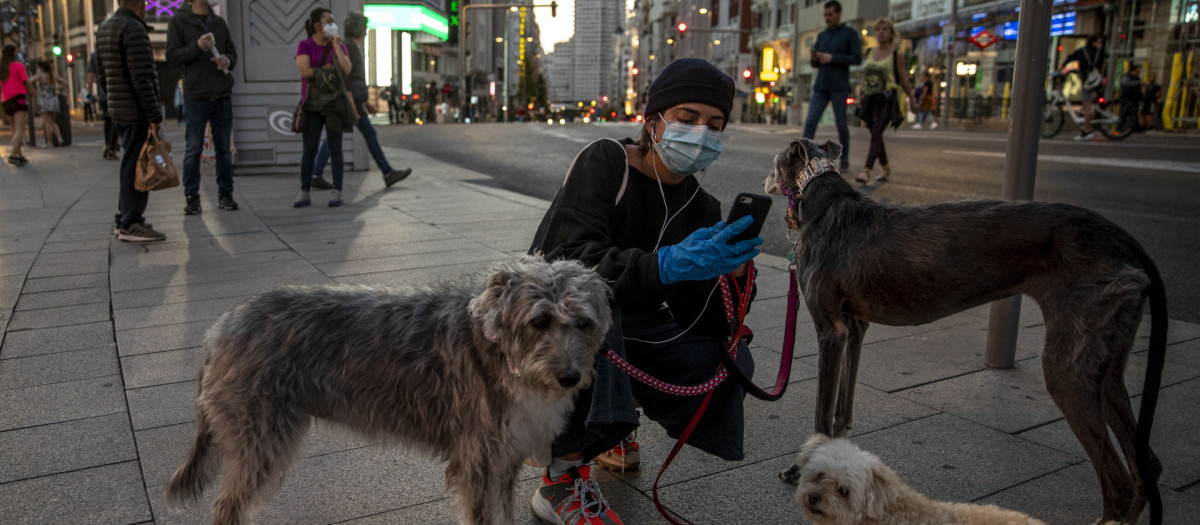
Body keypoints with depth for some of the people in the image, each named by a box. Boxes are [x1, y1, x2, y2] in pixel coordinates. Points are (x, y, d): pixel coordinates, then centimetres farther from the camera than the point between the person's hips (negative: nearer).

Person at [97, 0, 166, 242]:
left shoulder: (105, 28, 16)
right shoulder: (134, 30, -14)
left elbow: (101, 74, 20)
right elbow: (141, 78, -20)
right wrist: (155, 115, -19)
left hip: (118, 111, 10)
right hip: (137, 112, -10)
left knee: (131, 165, 16)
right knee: (136, 165, -6)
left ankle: (125, 218, 23)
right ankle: (131, 224, -4)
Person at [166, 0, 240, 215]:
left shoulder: (219, 22, 14)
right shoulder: (178, 21, 1)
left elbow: (232, 51, 19)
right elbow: (172, 56, -4)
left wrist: (228, 60, -4)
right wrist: (197, 46, -19)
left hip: (223, 94, 4)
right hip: (196, 95, -4)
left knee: (224, 148, 6)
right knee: (194, 148, 0)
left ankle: (225, 194, 13)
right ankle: (191, 196, 7)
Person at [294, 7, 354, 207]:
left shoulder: (340, 46, 5)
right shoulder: (304, 45, -1)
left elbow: (346, 70, -12)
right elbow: (305, 71, -15)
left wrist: (336, 45, -11)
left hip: (335, 104, 1)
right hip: (312, 106, -1)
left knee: (335, 149, -2)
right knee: (309, 149, -4)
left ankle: (337, 193, 2)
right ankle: (304, 193, 2)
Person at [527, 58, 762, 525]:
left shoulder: (700, 208, 0)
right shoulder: (604, 162, -17)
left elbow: (699, 320, -6)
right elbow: (566, 263, -32)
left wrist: (728, 273, -27)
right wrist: (667, 264, -45)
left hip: (624, 329, 6)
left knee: (730, 362, -15)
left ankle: (616, 421, 11)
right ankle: (562, 482, -25)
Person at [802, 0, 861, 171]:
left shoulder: (851, 34, 0)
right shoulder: (821, 36, 16)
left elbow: (857, 59, -8)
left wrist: (832, 58, -15)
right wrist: (815, 58, -7)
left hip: (839, 87, -4)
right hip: (820, 87, 4)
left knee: (841, 124, 3)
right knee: (810, 121, -9)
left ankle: (845, 159, 20)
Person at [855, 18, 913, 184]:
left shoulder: (897, 55, -2)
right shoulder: (869, 52, 12)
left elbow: (903, 80, 5)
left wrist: (912, 100, 10)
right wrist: (860, 89, 4)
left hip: (887, 100, -5)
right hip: (870, 99, 5)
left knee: (875, 134, -19)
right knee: (876, 136, 13)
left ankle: (866, 171, -28)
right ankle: (885, 168, 31)